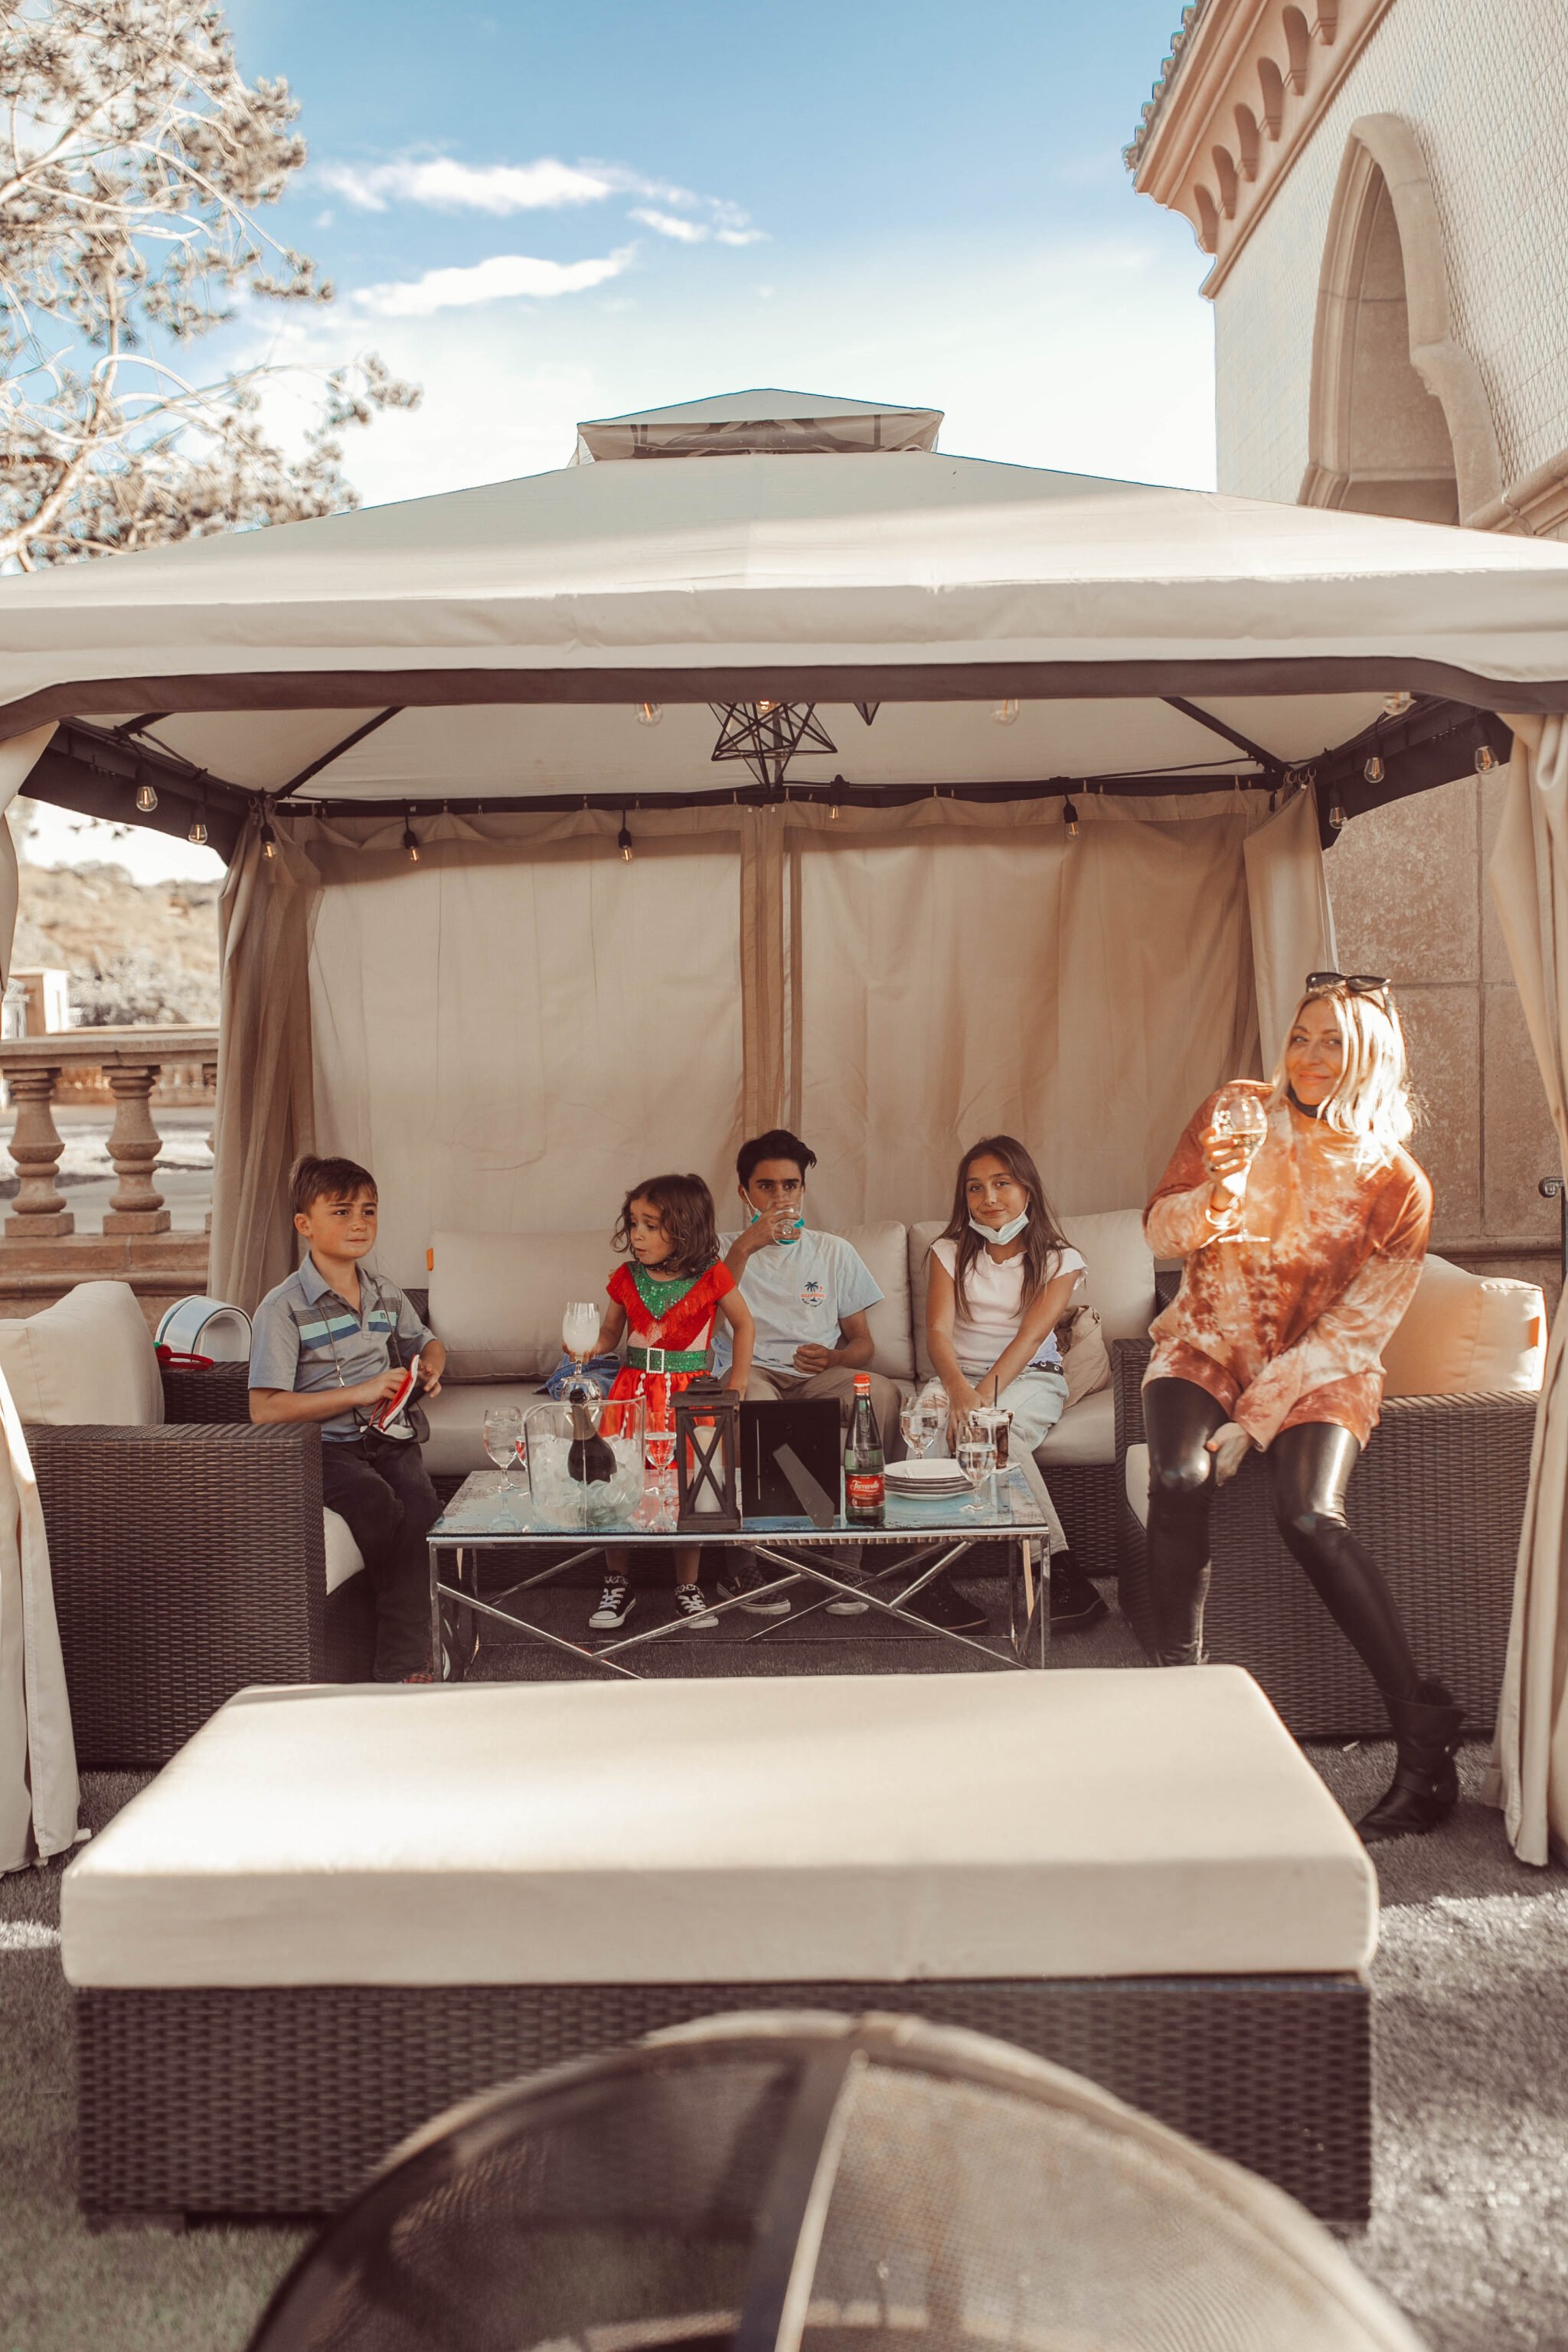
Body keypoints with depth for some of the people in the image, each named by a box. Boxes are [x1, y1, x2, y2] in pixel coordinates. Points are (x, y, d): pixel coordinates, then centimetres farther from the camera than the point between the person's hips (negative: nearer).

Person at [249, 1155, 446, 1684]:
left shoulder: (385, 1294, 16)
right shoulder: (283, 1309, -4)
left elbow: (427, 1343, 36)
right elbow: (266, 1410, -12)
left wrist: (429, 1368, 10)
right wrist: (361, 1392, -14)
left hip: (389, 1440, 5)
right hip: (326, 1448, -5)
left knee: (420, 1506, -28)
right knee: (383, 1509, -34)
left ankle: (402, 1669, -26)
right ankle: (414, 1660, -19)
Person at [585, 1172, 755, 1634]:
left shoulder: (711, 1277, -5)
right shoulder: (627, 1279, 3)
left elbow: (743, 1323, 8)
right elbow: (610, 1332, 13)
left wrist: (738, 1378, 3)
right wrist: (589, 1347, -9)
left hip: (688, 1392, -2)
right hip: (634, 1389, 2)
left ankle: (688, 1587, 13)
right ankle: (617, 1583, 11)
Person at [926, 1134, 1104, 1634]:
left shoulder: (1060, 1259, 5)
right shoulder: (951, 1252, 11)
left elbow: (1032, 1335, -11)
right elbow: (938, 1331, -5)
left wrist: (987, 1392, -29)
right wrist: (959, 1388, -28)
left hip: (1031, 1378, -2)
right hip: (959, 1375, 2)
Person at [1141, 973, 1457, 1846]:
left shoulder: (1397, 1184, -10)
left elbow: (1354, 1333, -10)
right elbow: (1163, 1232, -2)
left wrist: (1257, 1416, -18)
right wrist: (1218, 1195, -25)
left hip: (1317, 1372, -2)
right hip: (1207, 1347, 2)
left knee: (1310, 1514, -28)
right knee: (1179, 1480, -29)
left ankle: (1427, 1745, -19)